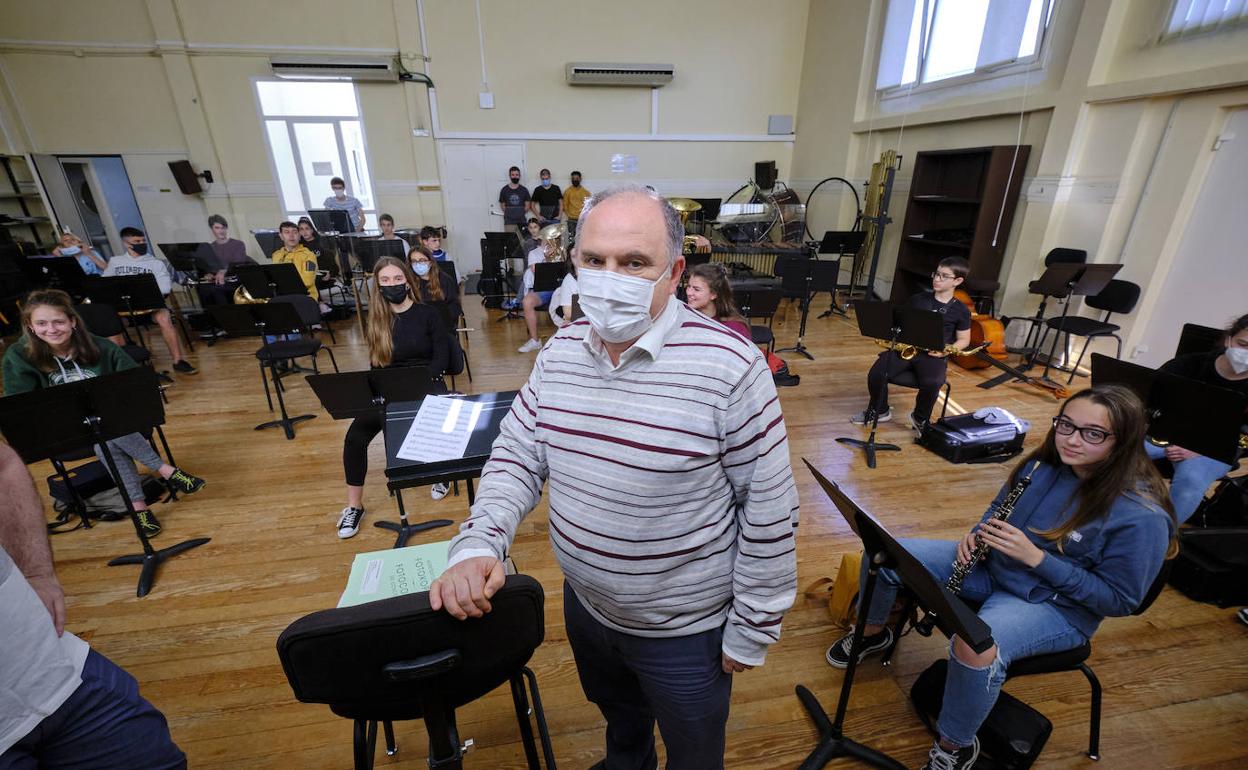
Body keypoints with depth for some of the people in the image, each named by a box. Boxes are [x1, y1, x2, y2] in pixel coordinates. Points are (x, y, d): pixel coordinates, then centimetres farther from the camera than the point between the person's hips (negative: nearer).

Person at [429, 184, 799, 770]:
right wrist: (477, 546, -19)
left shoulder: (730, 366, -27)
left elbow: (769, 512, -19)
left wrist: (750, 632, -10)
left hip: (684, 630, -4)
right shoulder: (561, 350, -9)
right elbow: (517, 456, -4)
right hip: (584, 605, 5)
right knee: (618, 717, 36)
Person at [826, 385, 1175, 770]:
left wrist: (1037, 558, -25)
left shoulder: (1142, 516, -22)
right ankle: (873, 632, 24)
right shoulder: (1045, 463, -6)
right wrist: (980, 534, -9)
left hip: (1055, 605, -6)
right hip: (992, 565, 6)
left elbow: (1120, 600, -15)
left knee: (976, 649, -38)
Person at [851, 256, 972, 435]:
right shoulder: (917, 299, 10)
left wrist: (946, 350, -10)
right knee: (876, 374, -23)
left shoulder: (961, 311, 5)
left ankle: (920, 418, -1)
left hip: (933, 354, -2)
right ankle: (879, 410, 5)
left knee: (932, 384, -33)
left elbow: (964, 340, 10)